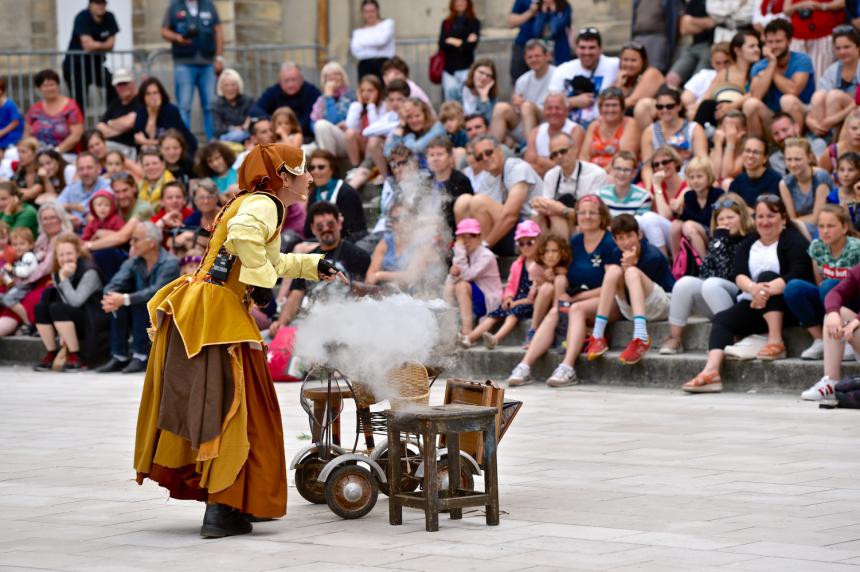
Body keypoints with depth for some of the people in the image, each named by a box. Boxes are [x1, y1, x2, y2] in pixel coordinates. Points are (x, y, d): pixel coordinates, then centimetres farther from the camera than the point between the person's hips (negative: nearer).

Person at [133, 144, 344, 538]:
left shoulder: (248, 202, 24)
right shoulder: (265, 204, -7)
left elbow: (271, 260, 39)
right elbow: (245, 234, -30)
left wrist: (314, 266, 36)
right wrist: (261, 282, -20)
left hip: (192, 310, 10)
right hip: (218, 313, -10)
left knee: (203, 407, 13)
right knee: (233, 408, -6)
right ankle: (222, 510, -8)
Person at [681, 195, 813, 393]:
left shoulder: (794, 241, -3)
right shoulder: (748, 244, 14)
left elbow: (797, 274, -20)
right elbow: (739, 275, -3)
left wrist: (767, 289, -36)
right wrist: (753, 288, -28)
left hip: (787, 306, -5)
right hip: (754, 305, 5)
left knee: (766, 276, -28)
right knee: (722, 319, -17)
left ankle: (776, 342, -33)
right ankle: (711, 372, -38)